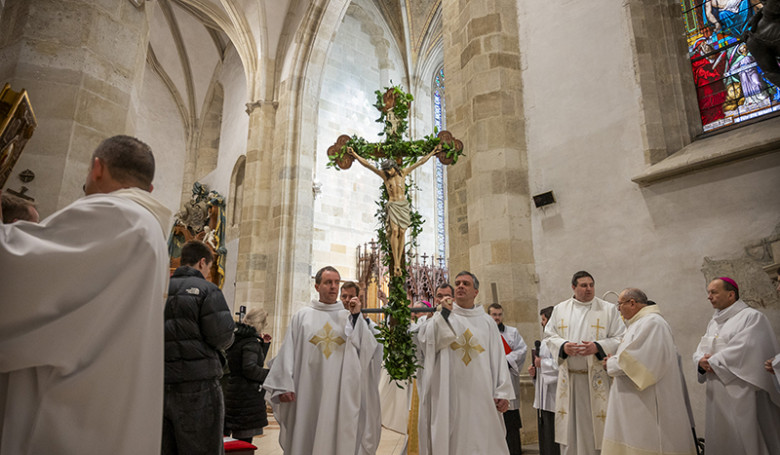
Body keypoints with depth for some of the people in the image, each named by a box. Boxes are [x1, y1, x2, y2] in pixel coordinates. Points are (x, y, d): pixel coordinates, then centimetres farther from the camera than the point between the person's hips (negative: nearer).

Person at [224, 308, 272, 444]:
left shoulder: (237, 338, 15)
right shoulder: (251, 342, -15)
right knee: (245, 438, -4)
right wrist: (271, 374, -16)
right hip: (247, 397, -10)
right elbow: (249, 368, -26)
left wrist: (264, 344, 16)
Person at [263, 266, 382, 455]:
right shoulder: (302, 316, 7)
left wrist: (356, 317, -11)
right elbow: (288, 352, 3)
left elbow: (369, 349, -5)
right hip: (308, 395, 0)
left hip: (340, 395, 0)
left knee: (339, 440, 3)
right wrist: (283, 387, -5)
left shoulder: (349, 317, 8)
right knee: (304, 439, 5)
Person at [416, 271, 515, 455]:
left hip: (480, 395, 2)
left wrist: (503, 393, -1)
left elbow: (498, 358, 7)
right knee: (449, 438, 1)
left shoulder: (487, 322, 12)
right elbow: (425, 342, -10)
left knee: (483, 440, 3)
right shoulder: (441, 316, 7)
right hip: (449, 395, -1)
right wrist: (444, 313, -12)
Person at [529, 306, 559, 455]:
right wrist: (534, 371, 7)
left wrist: (542, 363, -15)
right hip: (543, 397, 10)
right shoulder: (546, 340, 17)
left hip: (553, 397, -10)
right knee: (544, 434, 15)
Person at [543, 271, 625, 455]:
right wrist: (563, 346, -11)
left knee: (595, 424, 2)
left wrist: (597, 347, -16)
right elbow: (549, 336, 9)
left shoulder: (609, 309, 4)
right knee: (570, 425, 7)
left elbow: (620, 339, 0)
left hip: (597, 377, -2)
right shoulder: (560, 309, 10)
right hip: (568, 377, 2)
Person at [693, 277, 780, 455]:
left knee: (744, 440, -3)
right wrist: (701, 361, -9)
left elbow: (743, 349, -17)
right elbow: (700, 351, 13)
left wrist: (712, 361, -10)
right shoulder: (714, 322, 17)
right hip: (719, 397, 7)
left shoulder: (752, 317, -5)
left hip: (743, 394, -7)